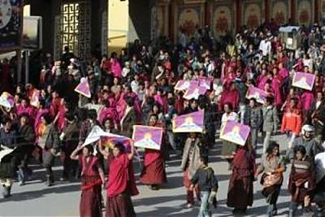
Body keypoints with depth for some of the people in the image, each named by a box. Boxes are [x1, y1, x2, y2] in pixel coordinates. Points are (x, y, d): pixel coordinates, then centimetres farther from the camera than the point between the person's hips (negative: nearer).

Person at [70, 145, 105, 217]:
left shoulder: (95, 160, -15)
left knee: (92, 202, -5)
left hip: (94, 183, -7)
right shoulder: (82, 158, 2)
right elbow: (72, 156, 10)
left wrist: (103, 182, -14)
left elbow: (101, 171, -12)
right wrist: (77, 149, -4)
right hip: (85, 182, 7)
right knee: (84, 202, 13)